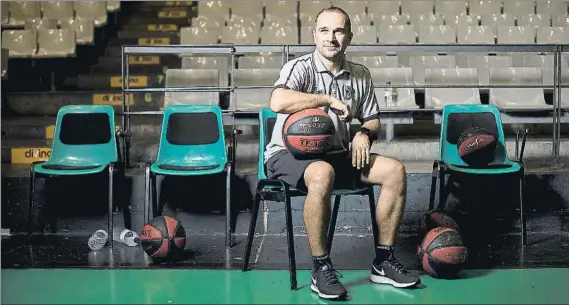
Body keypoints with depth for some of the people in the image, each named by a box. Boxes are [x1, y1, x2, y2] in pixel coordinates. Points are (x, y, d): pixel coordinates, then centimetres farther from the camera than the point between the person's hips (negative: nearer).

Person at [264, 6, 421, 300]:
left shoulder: (360, 75, 9)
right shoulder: (300, 67, -10)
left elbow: (372, 120, 19)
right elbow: (278, 102, -32)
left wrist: (364, 133, -6)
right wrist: (329, 100, -22)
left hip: (335, 154, 6)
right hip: (288, 154, -6)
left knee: (394, 170, -11)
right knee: (322, 173, -40)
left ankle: (383, 262, -3)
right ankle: (321, 269, -26)